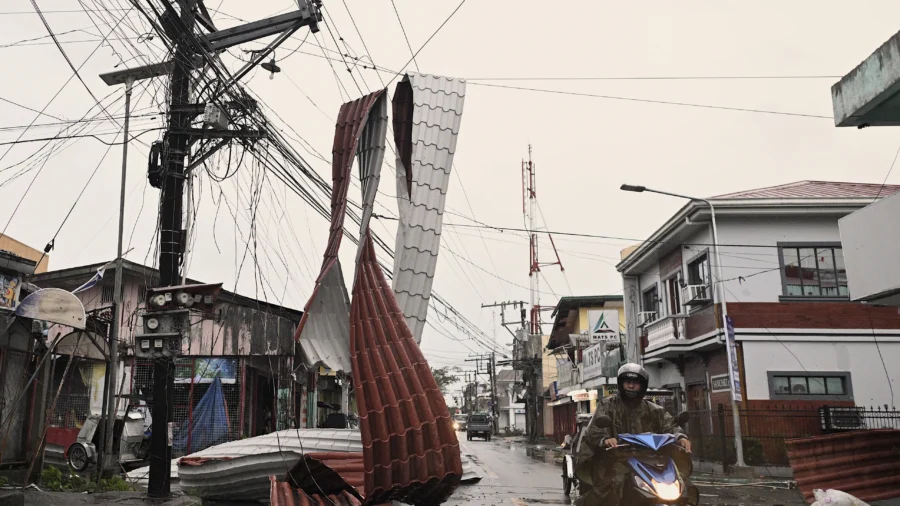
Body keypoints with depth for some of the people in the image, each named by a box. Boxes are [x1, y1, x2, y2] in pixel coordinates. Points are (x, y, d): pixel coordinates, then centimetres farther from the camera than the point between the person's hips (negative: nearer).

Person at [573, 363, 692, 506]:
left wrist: (680, 436, -23)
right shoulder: (607, 405, 2)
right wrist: (604, 439, -35)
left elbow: (670, 425, 1)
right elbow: (594, 430, -11)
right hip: (612, 462, -3)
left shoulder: (653, 411, 12)